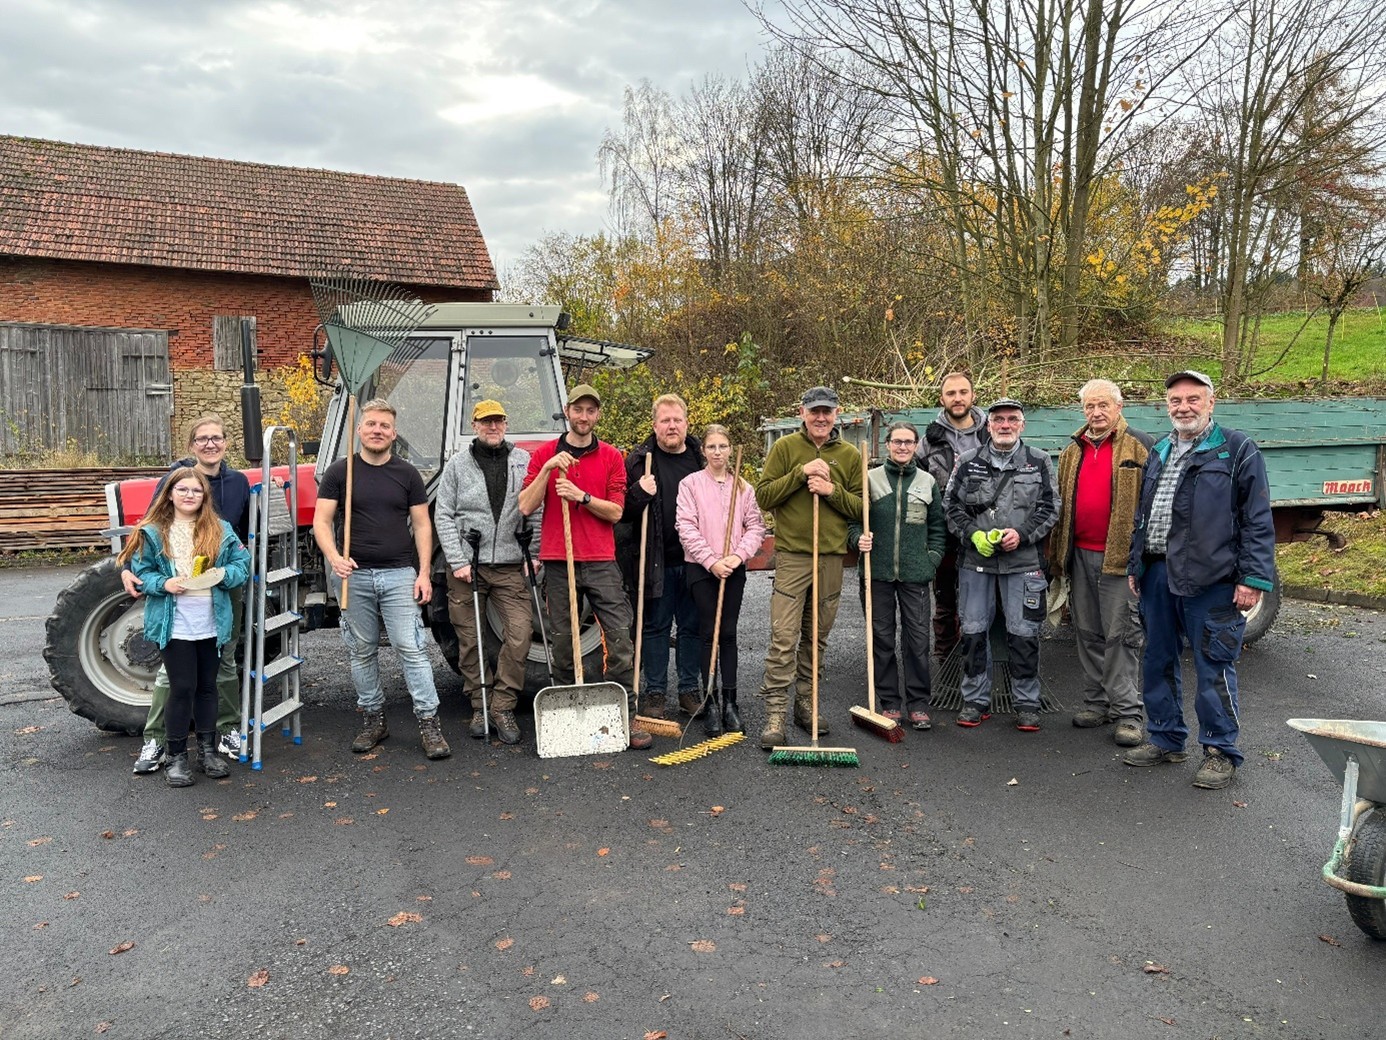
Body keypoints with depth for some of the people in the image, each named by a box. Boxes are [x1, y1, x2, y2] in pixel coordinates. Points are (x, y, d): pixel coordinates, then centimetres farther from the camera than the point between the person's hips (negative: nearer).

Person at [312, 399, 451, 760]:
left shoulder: (407, 474, 6)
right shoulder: (339, 472, 4)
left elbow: (421, 525, 6)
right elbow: (321, 521, 0)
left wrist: (424, 573, -3)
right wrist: (334, 558, -19)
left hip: (399, 574, -1)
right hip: (353, 575, 1)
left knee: (411, 647, -6)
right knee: (361, 651, 9)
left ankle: (428, 721, -2)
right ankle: (373, 719, 22)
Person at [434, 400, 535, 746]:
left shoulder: (524, 461, 8)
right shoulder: (458, 464, 6)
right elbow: (443, 516, 3)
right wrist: (457, 561, -5)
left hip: (511, 565, 0)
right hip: (467, 566, 0)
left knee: (520, 635, -8)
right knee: (470, 642, 6)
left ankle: (503, 707, 5)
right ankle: (480, 707, 20)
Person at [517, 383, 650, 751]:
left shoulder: (612, 457, 8)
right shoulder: (544, 454, 8)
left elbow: (615, 511, 1)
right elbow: (526, 506, -1)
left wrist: (581, 497, -13)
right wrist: (548, 469, -11)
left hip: (601, 562, 0)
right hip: (558, 562, 0)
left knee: (620, 638, -4)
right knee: (562, 642, 5)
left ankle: (627, 716, 2)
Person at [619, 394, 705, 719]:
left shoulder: (702, 458, 9)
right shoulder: (639, 460, 0)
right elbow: (620, 509, 0)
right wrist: (639, 493, -20)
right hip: (655, 561, -2)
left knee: (692, 625, 9)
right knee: (655, 626, 7)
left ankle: (690, 689, 21)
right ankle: (654, 692, 17)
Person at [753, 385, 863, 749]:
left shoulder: (850, 455, 9)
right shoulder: (784, 447, 3)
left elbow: (861, 508, 6)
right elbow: (763, 495, -4)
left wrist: (833, 490, -11)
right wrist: (801, 473, -13)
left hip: (832, 556, 3)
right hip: (792, 555, -3)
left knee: (816, 637, 12)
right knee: (783, 637, -8)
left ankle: (806, 703, 24)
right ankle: (775, 712, -4)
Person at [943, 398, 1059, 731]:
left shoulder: (1039, 462, 6)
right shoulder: (968, 463, 8)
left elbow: (1050, 507, 4)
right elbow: (951, 505, 7)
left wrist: (1022, 534, -10)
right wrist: (973, 535, -7)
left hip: (1023, 561, -1)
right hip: (975, 559, 1)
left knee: (1023, 633, 2)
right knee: (973, 630, 6)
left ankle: (1027, 703, 15)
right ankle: (975, 700, 18)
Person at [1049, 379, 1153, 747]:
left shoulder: (1140, 447, -3)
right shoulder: (1072, 452, 14)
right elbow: (1061, 505, 18)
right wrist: (1057, 554, 14)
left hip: (1120, 557, -6)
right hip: (1080, 555, 6)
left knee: (1121, 634, -3)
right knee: (1088, 633, 12)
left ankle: (1127, 712, 4)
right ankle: (1097, 702, 23)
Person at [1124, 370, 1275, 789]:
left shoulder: (1237, 449, -2)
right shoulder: (1159, 452, 17)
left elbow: (1258, 520, -6)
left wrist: (1254, 577, -12)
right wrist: (1136, 565, 19)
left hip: (1210, 579, -6)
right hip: (1157, 574, 7)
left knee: (1214, 667, 0)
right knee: (1157, 661, 14)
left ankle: (1221, 752, 13)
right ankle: (1166, 739, 28)